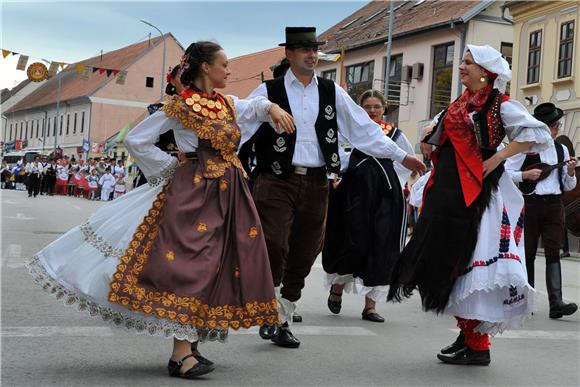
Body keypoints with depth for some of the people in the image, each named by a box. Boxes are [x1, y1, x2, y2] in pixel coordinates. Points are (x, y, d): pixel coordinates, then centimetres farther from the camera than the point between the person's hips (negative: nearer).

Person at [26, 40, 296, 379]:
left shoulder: (228, 104, 13)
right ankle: (181, 354, -13)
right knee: (188, 264, -13)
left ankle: (191, 344, 15)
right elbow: (136, 140, -1)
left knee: (221, 266, 6)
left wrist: (272, 108, 10)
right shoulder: (181, 106, -5)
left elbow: (255, 106, 32)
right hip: (193, 192, -8)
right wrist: (172, 166, 1)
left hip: (230, 192, 8)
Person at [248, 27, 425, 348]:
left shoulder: (331, 92, 11)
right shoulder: (269, 91, 1)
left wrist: (401, 156, 10)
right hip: (277, 181, -3)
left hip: (315, 184, 4)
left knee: (303, 256, 7)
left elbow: (364, 128, 13)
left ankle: (283, 322, 21)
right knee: (274, 248, -13)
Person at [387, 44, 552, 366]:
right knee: (444, 264, 9)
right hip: (447, 191, 8)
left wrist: (498, 158, -17)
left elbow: (539, 134, -16)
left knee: (464, 265, -8)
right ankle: (468, 333, 20)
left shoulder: (500, 106, -6)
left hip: (474, 195, -8)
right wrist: (430, 133, 15)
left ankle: (477, 345, 1)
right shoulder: (462, 103, 16)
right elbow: (443, 123, 36)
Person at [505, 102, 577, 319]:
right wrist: (526, 174, -14)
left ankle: (556, 303, -17)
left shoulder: (562, 150, 14)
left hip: (554, 204, 3)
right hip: (530, 203, -3)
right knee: (528, 253, 5)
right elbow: (506, 173, 0)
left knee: (553, 252, -8)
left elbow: (568, 186, 18)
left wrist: (571, 172, -2)